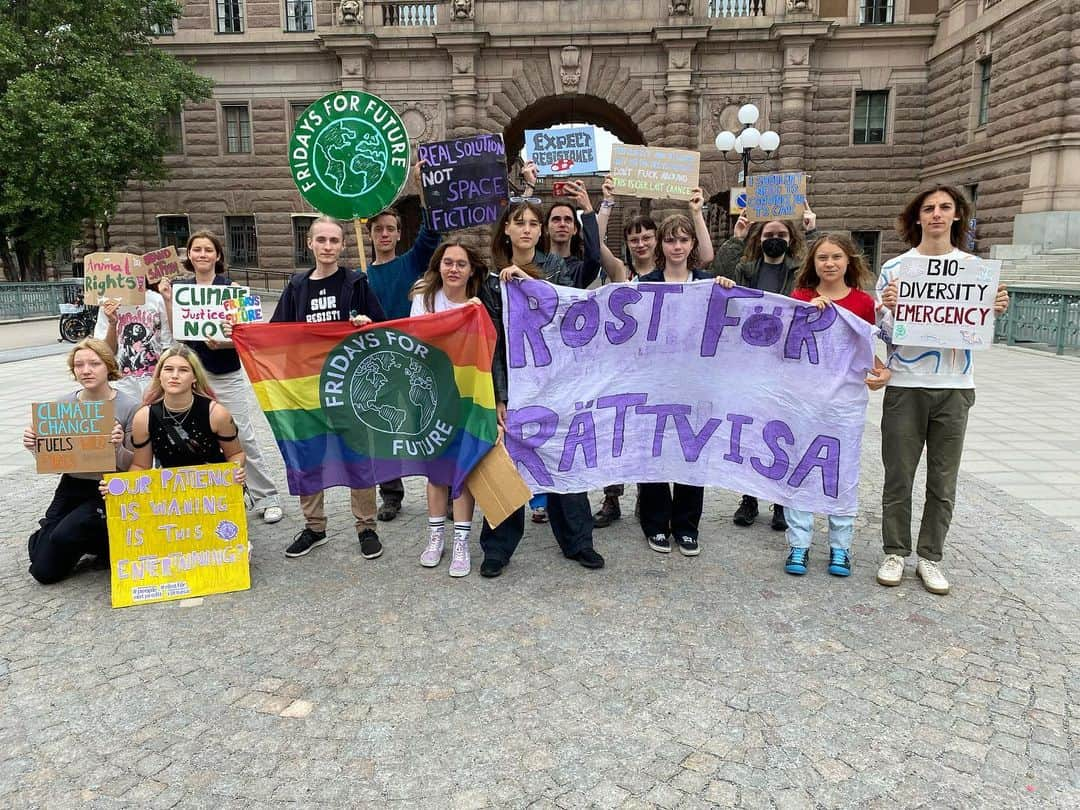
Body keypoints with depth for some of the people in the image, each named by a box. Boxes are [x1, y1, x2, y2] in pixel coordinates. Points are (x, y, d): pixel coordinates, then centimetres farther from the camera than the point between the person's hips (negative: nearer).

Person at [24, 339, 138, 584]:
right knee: (44, 571, 1)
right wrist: (35, 447, -11)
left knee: (64, 535, -26)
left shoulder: (129, 407, -12)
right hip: (71, 489, 5)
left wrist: (118, 447, -29)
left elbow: (134, 466, -9)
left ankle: (109, 544, 5)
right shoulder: (64, 405, 1)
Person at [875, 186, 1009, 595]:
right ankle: (895, 553, 18)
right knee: (898, 477, 4)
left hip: (955, 388, 2)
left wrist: (996, 310, -7)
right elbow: (885, 332, 1)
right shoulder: (895, 268, 1)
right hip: (906, 385, -2)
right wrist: (889, 308, -18)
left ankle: (930, 557, 21)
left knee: (943, 482, 8)